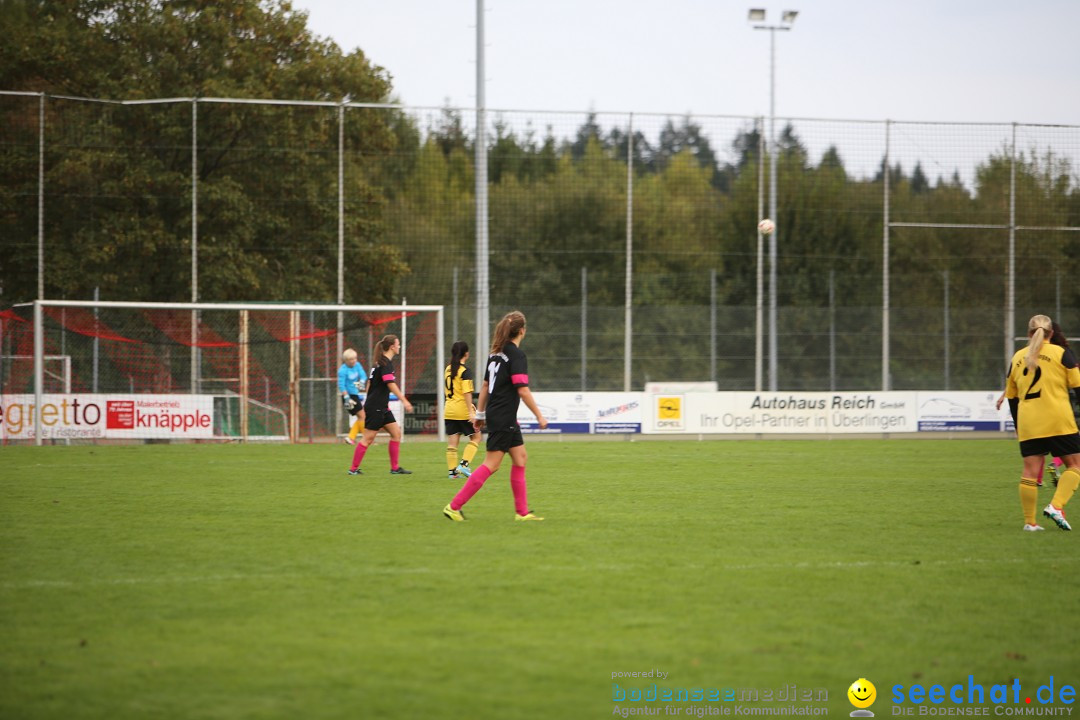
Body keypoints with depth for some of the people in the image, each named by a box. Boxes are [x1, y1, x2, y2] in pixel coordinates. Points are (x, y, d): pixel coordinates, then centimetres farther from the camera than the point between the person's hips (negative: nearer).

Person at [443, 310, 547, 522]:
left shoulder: (496, 353, 11)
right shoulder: (517, 355, -15)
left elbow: (485, 385, 15)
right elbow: (522, 390, -20)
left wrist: (480, 414, 22)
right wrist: (539, 416, -14)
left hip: (500, 417, 9)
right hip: (503, 419, -9)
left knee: (520, 457, 13)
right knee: (491, 465, -8)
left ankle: (522, 511, 15)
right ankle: (454, 506, -10)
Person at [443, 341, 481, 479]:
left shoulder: (448, 369, 11)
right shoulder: (465, 371, -12)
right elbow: (467, 392, -19)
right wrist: (471, 412, -19)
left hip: (449, 410, 6)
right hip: (462, 411, -6)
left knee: (452, 442, 7)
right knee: (476, 437, 8)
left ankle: (452, 470, 4)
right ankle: (464, 464, -5)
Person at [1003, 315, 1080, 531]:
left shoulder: (1017, 357, 13)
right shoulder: (1061, 353, 0)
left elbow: (1011, 396, 19)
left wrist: (1018, 427, 29)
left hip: (1027, 424, 4)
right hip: (1058, 422, -4)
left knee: (1030, 470, 5)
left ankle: (1029, 521, 5)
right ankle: (1056, 506, -13)